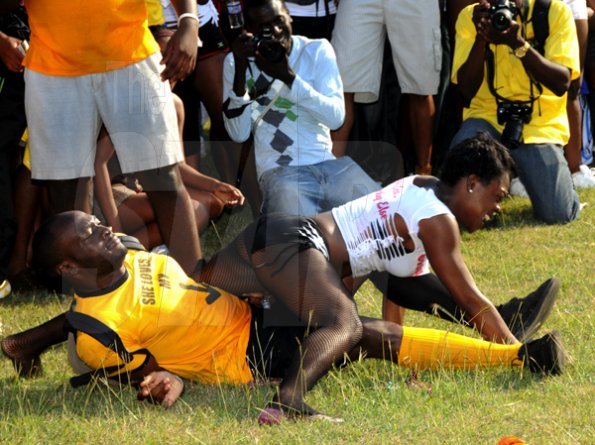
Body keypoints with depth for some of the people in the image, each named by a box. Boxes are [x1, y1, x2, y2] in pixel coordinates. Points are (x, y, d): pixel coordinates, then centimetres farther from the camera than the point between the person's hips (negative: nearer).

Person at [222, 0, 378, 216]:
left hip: (329, 164, 3)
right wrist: (240, 69, -13)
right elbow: (238, 134, -5)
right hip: (280, 171, -3)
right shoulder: (237, 62, 6)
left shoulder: (317, 50, 7)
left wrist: (288, 77, -16)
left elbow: (336, 117, -6)